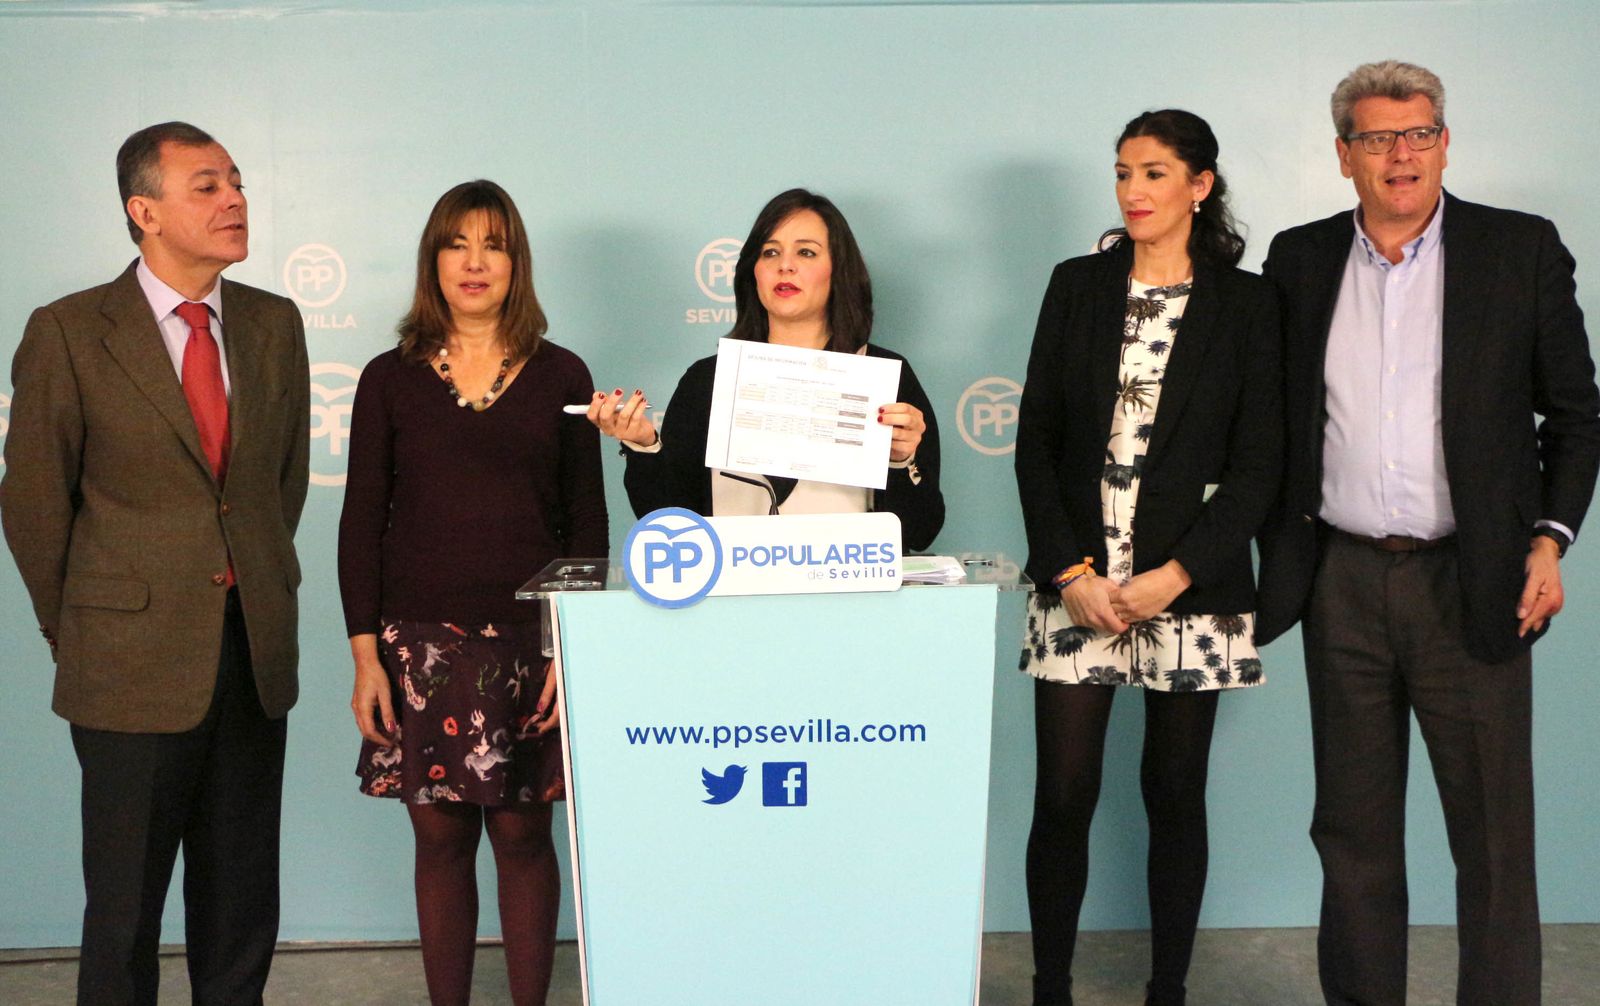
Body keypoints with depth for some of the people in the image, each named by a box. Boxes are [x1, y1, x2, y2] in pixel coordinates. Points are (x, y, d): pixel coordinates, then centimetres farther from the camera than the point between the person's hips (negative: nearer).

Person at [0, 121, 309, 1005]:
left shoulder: (274, 325, 6)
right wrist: (75, 630, 6)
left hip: (256, 653, 4)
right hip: (134, 664, -4)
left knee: (242, 905, 13)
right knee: (124, 908, 7)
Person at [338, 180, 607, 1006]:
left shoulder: (560, 376, 5)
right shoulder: (390, 379, 5)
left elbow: (587, 521, 4)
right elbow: (361, 524, 5)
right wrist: (365, 656, -2)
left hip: (530, 645, 0)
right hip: (422, 644, 1)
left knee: (523, 835, 4)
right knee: (440, 839, 6)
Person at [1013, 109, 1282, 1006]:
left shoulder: (1245, 303, 2)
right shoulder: (1078, 286, 7)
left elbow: (1257, 462, -2)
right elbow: (1036, 440, 4)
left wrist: (1175, 576, -11)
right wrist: (1070, 573, -7)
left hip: (1192, 587, -1)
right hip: (1078, 583, 1)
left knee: (1176, 793, 8)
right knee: (1064, 795, -1)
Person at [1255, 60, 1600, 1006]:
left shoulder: (1523, 251, 1)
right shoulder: (1300, 259, 7)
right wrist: (1279, 553, 5)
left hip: (1471, 584, -2)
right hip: (1342, 582, 3)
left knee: (1495, 837, 1)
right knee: (1353, 830, 11)